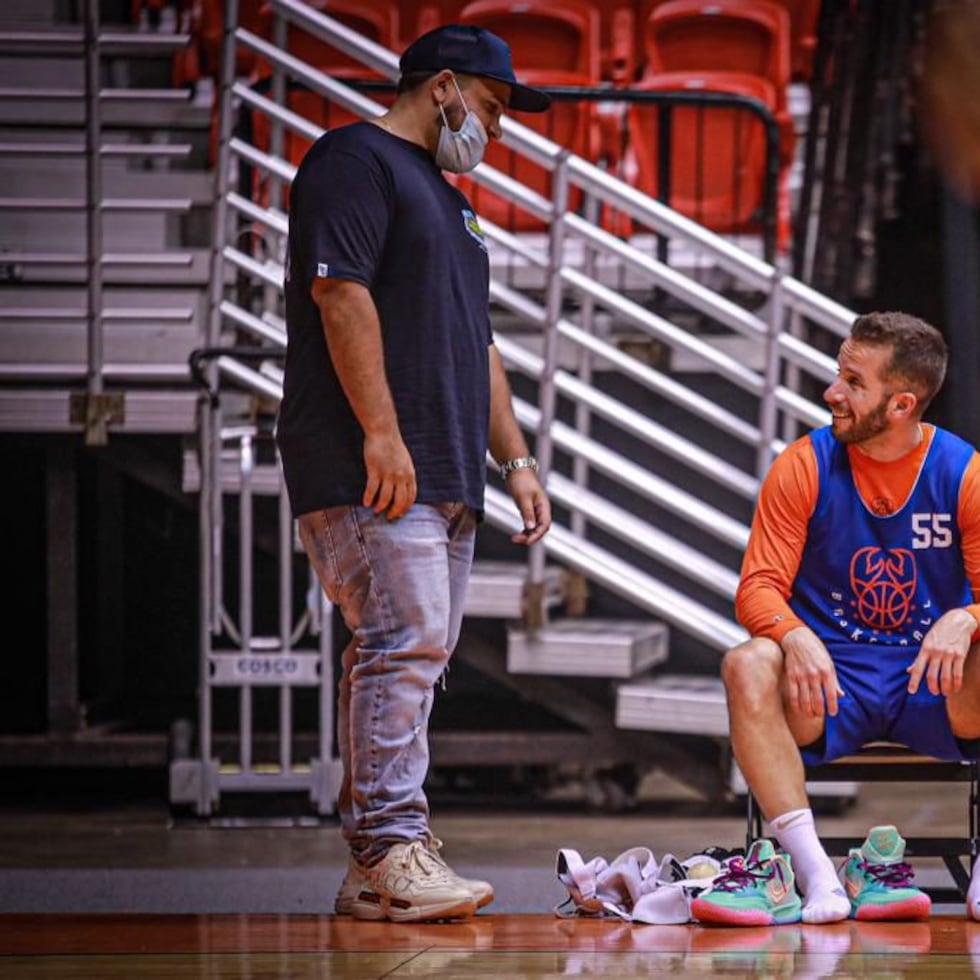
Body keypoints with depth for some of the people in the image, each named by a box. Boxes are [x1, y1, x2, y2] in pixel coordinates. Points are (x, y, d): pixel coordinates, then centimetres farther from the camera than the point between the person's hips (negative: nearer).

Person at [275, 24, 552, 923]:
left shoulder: (448, 201, 28)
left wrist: (514, 460, 23)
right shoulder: (356, 160, -3)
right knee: (406, 641, -17)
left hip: (442, 478, 10)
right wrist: (381, 432, -20)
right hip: (371, 470, -10)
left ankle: (374, 869, 4)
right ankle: (387, 853, -18)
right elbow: (340, 292, -14)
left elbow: (475, 344, 30)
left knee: (414, 655, 5)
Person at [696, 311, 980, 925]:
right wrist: (795, 636, -28)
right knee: (749, 667, -32)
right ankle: (817, 879, -39)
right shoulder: (805, 467, 0)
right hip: (830, 684, 0)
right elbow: (758, 588, -5)